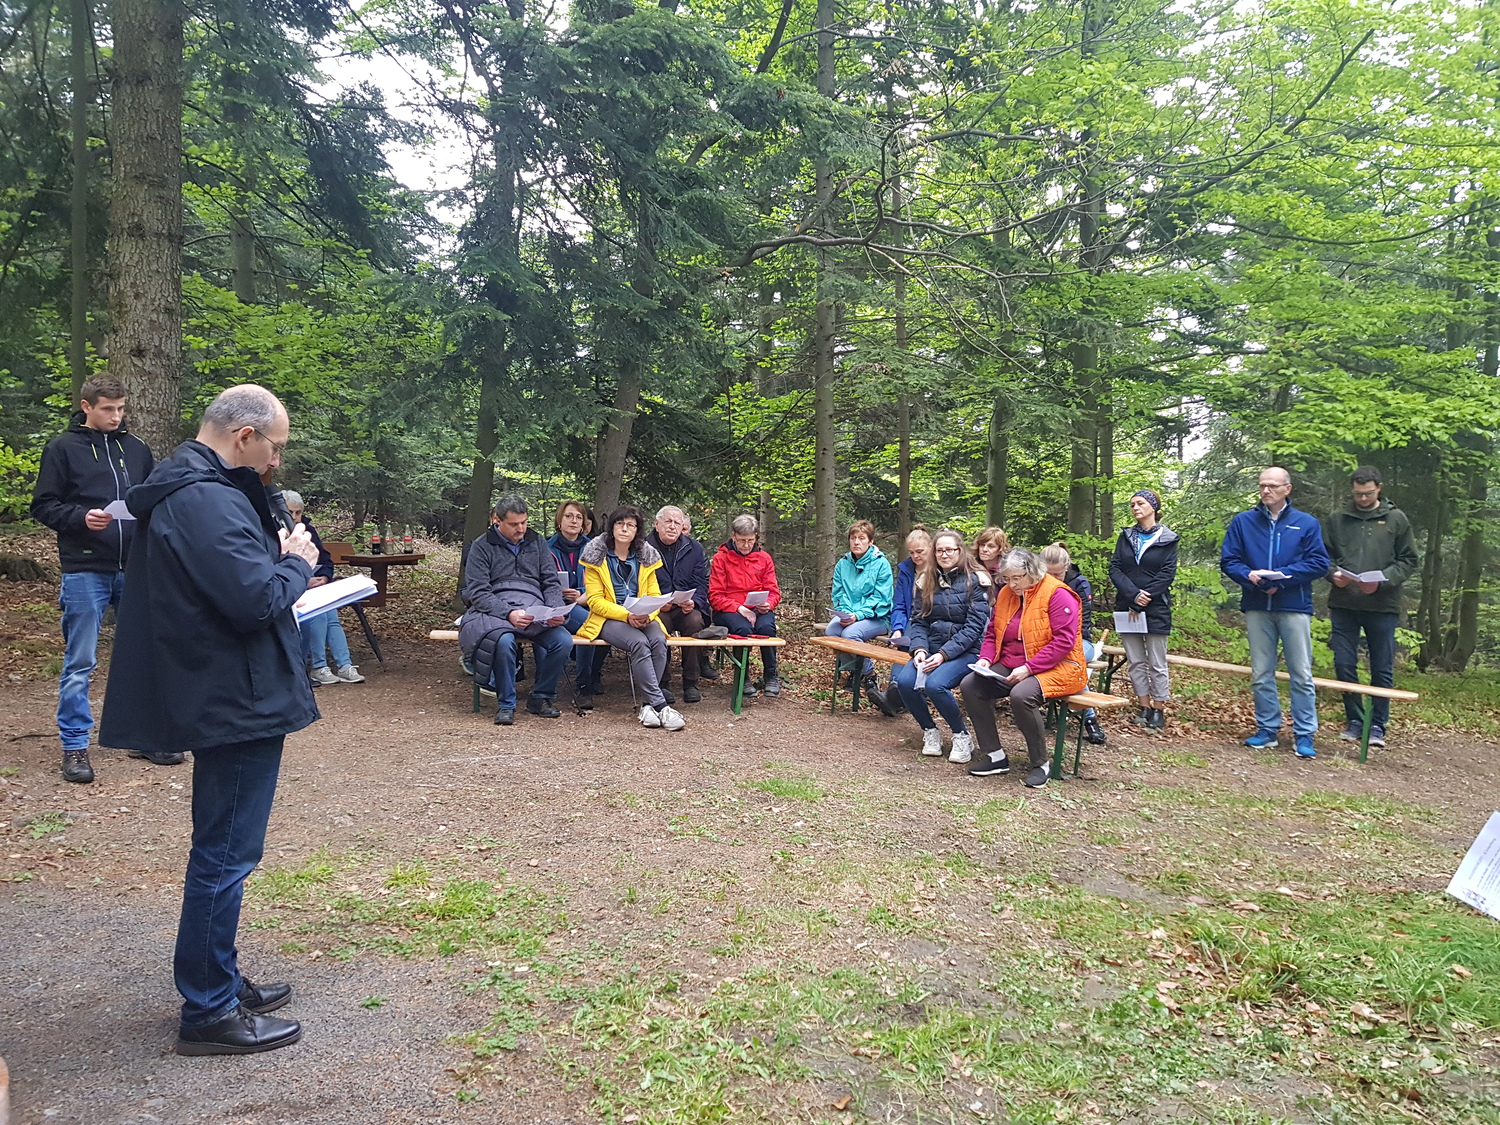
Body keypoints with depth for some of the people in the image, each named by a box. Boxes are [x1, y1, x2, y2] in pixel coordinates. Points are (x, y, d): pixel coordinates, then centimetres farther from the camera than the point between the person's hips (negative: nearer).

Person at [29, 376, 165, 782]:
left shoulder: (136, 448, 11)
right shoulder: (62, 448, 0)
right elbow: (42, 505, -1)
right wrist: (81, 517, -18)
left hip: (135, 569, 4)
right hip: (85, 571, -4)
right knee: (79, 663, 3)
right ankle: (74, 746, 14)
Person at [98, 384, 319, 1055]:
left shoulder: (181, 489, 14)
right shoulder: (208, 501, -21)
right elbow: (258, 600, -27)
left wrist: (274, 553, 5)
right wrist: (296, 563, -10)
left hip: (219, 698, 11)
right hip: (236, 703, -11)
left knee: (222, 849, 19)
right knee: (225, 854, -1)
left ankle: (220, 983, 33)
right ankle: (208, 1013, 11)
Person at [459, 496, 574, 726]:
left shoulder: (537, 542, 16)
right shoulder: (482, 546, 5)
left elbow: (552, 583, 13)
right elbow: (477, 592, -5)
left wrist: (556, 611, -9)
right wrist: (509, 613, -22)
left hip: (534, 608, 3)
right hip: (495, 610, -3)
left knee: (564, 641, -25)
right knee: (504, 641, -37)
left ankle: (541, 697, -2)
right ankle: (505, 704, -16)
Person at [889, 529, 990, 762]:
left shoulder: (975, 581, -5)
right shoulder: (926, 580, 10)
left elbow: (974, 626, -11)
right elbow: (918, 621, 7)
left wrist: (944, 654, -20)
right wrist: (919, 649, -13)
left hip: (965, 650, -5)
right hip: (931, 648, 5)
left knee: (935, 684, -31)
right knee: (904, 681, -23)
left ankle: (961, 735, -5)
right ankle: (930, 731, 3)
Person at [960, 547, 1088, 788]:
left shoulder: (1057, 595, -13)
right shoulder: (1005, 594, 9)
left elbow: (1064, 641, -20)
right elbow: (992, 633, 16)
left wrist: (1028, 668, -24)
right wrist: (986, 658, -4)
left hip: (1057, 669, -7)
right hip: (1010, 667, 8)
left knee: (1021, 695, -36)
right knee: (970, 685, -12)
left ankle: (1040, 764, -14)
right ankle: (994, 755, -4)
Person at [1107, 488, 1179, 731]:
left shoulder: (1167, 539, 1)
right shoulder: (1126, 536, 11)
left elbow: (1167, 574, -7)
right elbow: (1114, 568, 2)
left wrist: (1142, 601, -14)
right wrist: (1133, 594, -14)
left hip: (1156, 610, -4)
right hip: (1126, 607, 4)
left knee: (1157, 663, 1)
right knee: (1135, 662, 7)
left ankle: (1158, 711, 9)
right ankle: (1144, 708, 14)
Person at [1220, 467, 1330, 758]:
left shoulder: (1306, 523, 4)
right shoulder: (1242, 522, 8)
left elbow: (1319, 563, -3)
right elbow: (1228, 560, 5)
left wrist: (1282, 577, -15)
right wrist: (1249, 576, -15)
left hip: (1294, 607, -2)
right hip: (1257, 608, 2)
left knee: (1301, 674, -1)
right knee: (1261, 674, 8)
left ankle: (1305, 734, 6)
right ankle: (1267, 729, 18)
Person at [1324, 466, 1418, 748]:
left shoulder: (1396, 519, 4)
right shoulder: (1337, 520, 9)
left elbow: (1408, 561, 3)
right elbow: (1324, 556, 12)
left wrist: (1382, 580, -13)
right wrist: (1333, 573, -9)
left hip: (1382, 605, -1)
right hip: (1343, 604, 1)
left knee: (1382, 669, 4)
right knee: (1344, 664, 2)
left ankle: (1378, 725, 15)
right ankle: (1355, 720, 17)